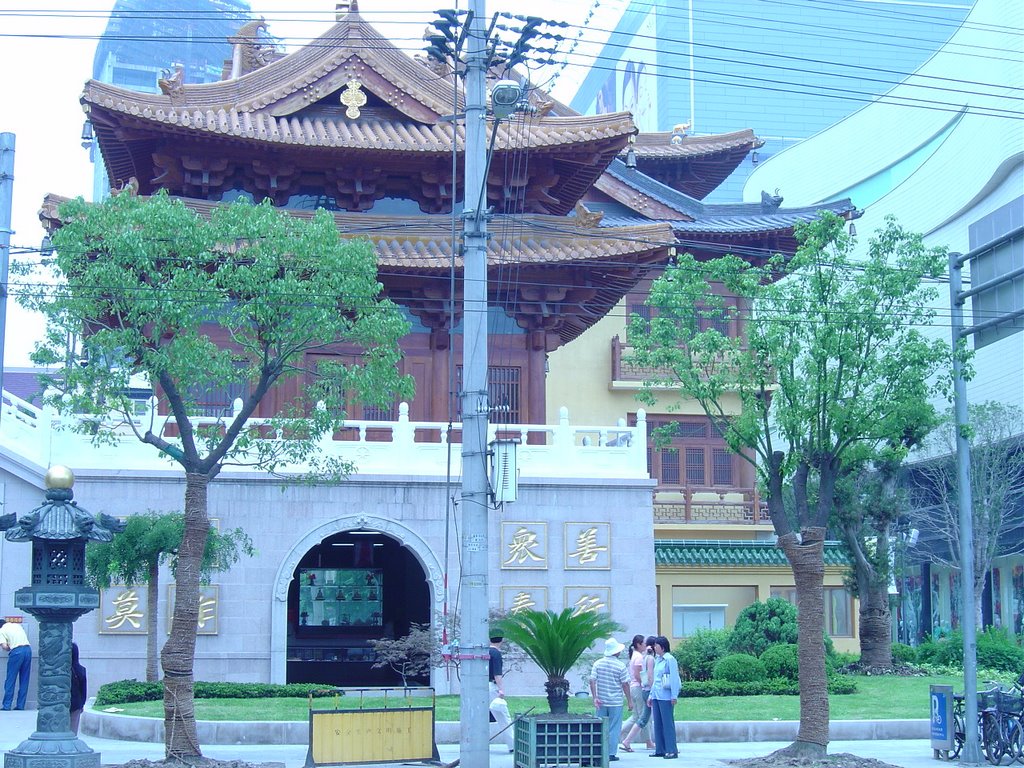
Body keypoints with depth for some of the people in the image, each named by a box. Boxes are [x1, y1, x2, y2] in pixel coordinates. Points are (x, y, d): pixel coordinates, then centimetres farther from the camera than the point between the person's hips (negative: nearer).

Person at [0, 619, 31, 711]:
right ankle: (20, 706, 10)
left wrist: (9, 649, 15)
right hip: (28, 649, 5)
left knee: (10, 680, 3)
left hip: (16, 651, -5)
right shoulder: (17, 625, 23)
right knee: (24, 680, 10)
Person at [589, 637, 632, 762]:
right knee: (614, 728, 4)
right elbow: (625, 684, -6)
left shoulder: (598, 663, 1)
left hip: (601, 701, 3)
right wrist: (629, 701, 2)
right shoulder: (620, 666, -8)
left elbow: (592, 681, -5)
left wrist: (595, 697, -5)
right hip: (616, 701, -3)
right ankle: (611, 753, 4)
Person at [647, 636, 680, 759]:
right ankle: (660, 750, 15)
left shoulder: (670, 659, -9)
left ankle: (671, 750, -2)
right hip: (656, 696, 9)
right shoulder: (657, 660, 17)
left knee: (668, 723, -5)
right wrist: (651, 695, 22)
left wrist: (674, 696, -17)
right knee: (658, 723, 10)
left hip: (665, 697, -9)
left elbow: (674, 678, -13)